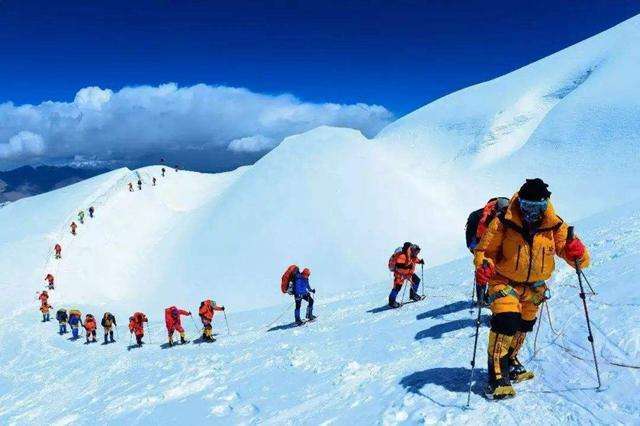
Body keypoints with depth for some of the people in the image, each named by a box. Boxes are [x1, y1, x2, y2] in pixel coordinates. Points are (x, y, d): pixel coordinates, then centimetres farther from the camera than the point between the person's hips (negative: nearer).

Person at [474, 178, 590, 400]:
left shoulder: (554, 226, -14)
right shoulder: (503, 223, -21)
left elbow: (579, 259, -14)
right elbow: (484, 251, -12)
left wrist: (577, 253, -37)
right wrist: (483, 265, -33)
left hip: (535, 288, 4)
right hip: (505, 282, -4)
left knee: (523, 326, 21)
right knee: (506, 321, -24)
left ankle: (510, 361, 48)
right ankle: (497, 376, -12)